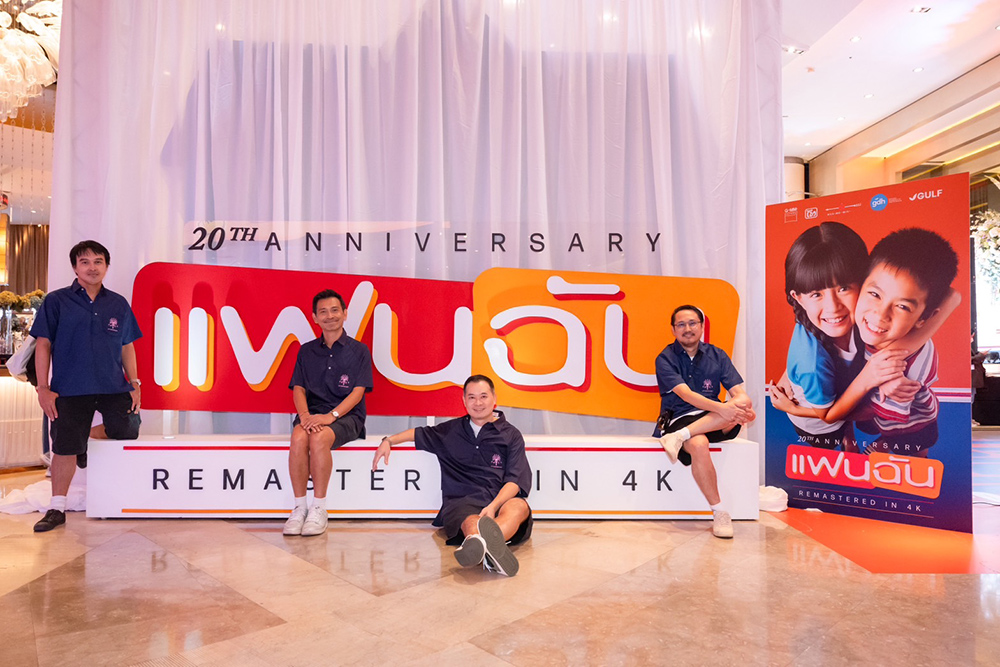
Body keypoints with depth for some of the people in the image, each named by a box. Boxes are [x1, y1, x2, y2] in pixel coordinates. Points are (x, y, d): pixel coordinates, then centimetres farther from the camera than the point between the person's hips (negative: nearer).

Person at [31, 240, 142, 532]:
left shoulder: (118, 304, 9)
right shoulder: (56, 301, 1)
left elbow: (127, 347, 13)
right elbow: (43, 345, 0)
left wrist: (134, 384, 6)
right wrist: (43, 388, -6)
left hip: (113, 387, 3)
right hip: (70, 389, -3)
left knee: (129, 429, 0)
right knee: (64, 449, 1)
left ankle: (85, 437, 29)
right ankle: (57, 509, 17)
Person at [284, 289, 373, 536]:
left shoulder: (359, 351, 5)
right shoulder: (307, 351, 15)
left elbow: (358, 392, -3)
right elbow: (298, 389, 9)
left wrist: (331, 416, -18)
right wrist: (304, 415, -13)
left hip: (346, 416, -3)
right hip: (312, 414, 3)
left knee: (319, 437, -34)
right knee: (298, 437, -31)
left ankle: (319, 509, -22)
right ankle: (299, 507, -19)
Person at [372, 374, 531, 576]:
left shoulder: (510, 435, 16)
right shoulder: (451, 431, 26)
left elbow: (515, 480, 3)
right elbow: (419, 434, 42)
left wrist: (494, 506, -16)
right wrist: (389, 441, 24)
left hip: (501, 501, 0)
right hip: (460, 502, 1)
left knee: (519, 506, -39)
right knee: (471, 522, -38)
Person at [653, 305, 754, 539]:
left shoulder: (717, 355, 10)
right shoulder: (666, 359, -1)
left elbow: (739, 392, 0)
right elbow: (685, 394, -16)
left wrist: (747, 408, -25)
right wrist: (721, 408, -32)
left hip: (715, 422, 4)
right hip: (679, 419, -3)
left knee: (743, 403, -27)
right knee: (698, 445, -38)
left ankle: (680, 436, -31)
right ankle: (719, 513, -24)